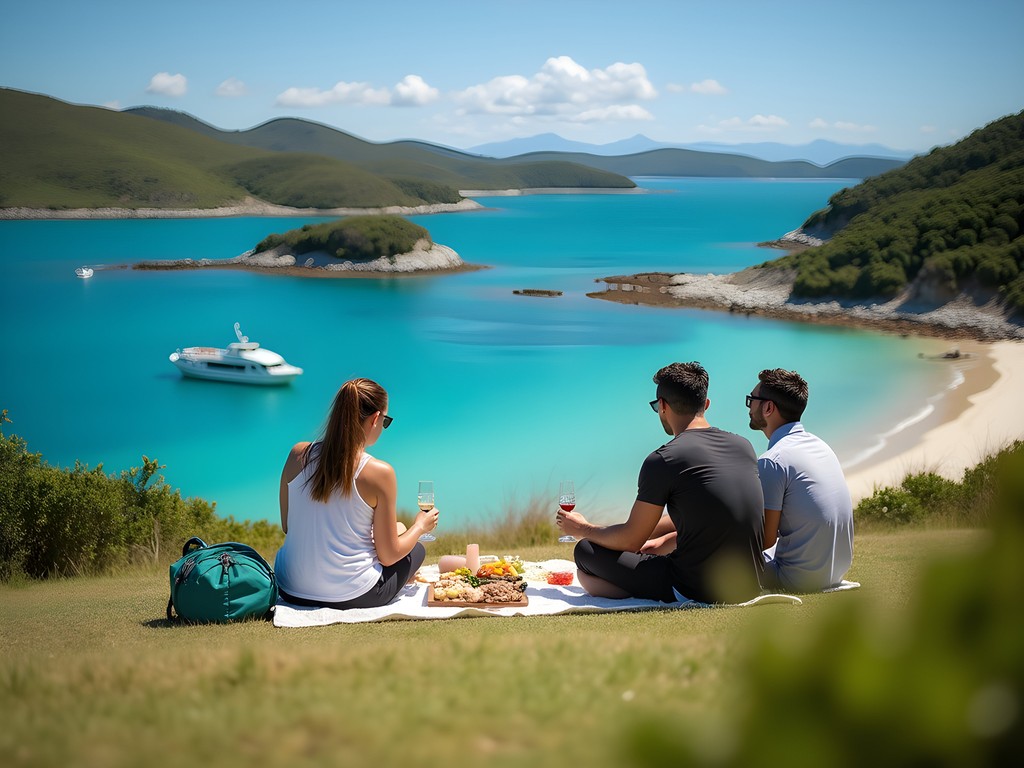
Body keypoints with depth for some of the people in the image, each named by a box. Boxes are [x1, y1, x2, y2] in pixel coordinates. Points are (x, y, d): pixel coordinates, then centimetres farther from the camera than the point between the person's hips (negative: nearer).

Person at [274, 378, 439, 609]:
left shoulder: (298, 454, -4)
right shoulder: (379, 473, -16)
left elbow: (287, 527, 8)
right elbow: (388, 556, -10)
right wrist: (420, 526, 10)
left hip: (292, 591, 5)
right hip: (351, 596, -5)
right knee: (416, 549, 26)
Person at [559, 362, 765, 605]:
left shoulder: (663, 461, -12)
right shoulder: (744, 446, 7)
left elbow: (630, 541, -3)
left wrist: (583, 529, 15)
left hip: (697, 592, -8)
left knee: (586, 552, 3)